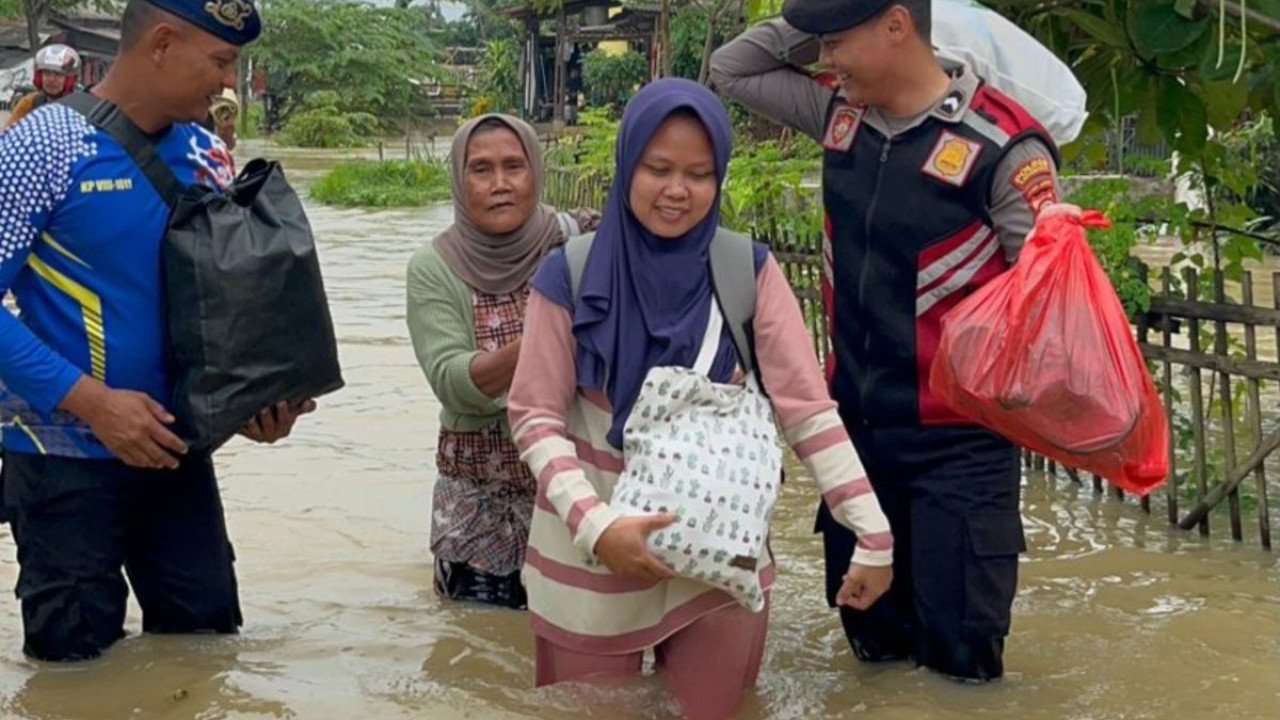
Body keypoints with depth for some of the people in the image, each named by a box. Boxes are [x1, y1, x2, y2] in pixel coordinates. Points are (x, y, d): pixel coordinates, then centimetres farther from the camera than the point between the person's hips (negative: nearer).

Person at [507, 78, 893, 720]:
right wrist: (597, 526, -22)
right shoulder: (571, 275, -8)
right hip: (591, 558, -1)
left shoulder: (748, 272, -5)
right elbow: (535, 418, -8)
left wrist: (872, 532, -16)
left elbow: (807, 409, -8)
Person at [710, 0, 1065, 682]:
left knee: (958, 650, 0)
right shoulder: (839, 111, 2)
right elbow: (730, 69, 14)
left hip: (958, 440, -6)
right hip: (855, 422, 6)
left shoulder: (1001, 144, -17)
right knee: (870, 635, 19)